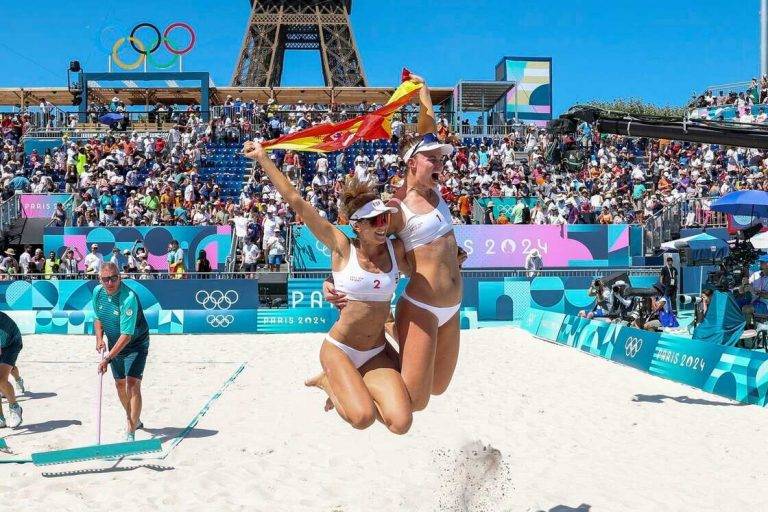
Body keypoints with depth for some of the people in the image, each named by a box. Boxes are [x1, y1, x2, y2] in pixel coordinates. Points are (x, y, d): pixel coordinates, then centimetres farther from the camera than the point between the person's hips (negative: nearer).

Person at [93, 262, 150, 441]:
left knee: (132, 384, -17)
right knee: (120, 384, 16)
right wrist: (99, 338, -7)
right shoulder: (98, 292, -8)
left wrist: (108, 358, -33)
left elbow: (127, 335, -33)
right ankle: (134, 421, 39)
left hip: (136, 344, -7)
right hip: (114, 345, 7)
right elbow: (98, 318, 10)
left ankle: (130, 433, -15)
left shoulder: (128, 298, -31)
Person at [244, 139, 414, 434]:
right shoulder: (342, 248, -11)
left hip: (376, 354, 4)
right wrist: (263, 158, -12)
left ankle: (345, 388, 15)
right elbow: (295, 201, -12)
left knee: (401, 423, -15)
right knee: (363, 418, -25)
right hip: (339, 349, -4)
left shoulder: (395, 249, 0)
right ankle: (329, 382, 9)